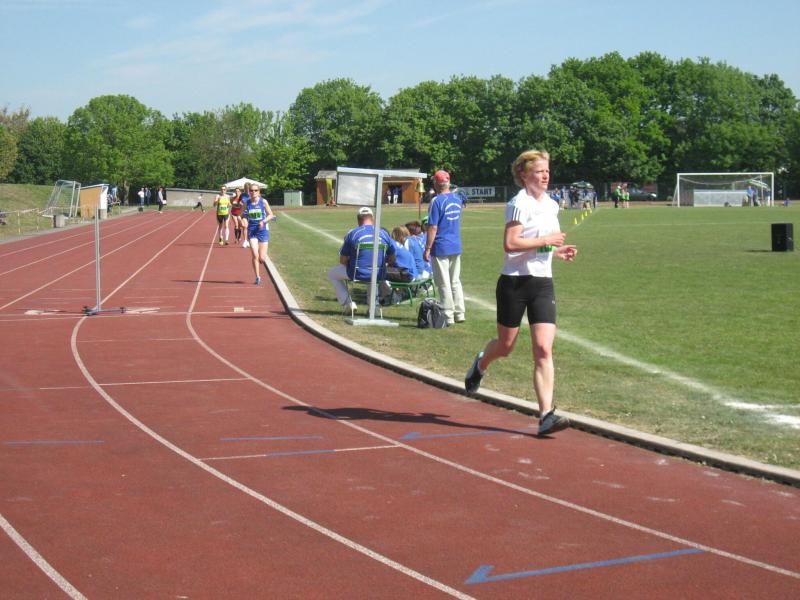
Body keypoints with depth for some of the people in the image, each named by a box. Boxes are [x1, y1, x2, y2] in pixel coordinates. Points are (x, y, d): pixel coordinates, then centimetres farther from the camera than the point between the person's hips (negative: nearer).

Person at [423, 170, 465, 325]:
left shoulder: (437, 201, -15)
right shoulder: (457, 199, 5)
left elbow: (433, 228, -17)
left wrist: (427, 249, -12)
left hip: (441, 248, -7)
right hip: (456, 247, 7)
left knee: (444, 283, -1)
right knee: (456, 281, 14)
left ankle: (448, 316, 2)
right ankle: (459, 313, 15)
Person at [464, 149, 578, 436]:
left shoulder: (552, 205, 13)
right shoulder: (519, 204, -12)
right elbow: (510, 243, -23)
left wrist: (558, 251, 9)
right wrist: (546, 241, -19)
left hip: (543, 283, 5)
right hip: (515, 282, -5)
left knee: (543, 349, -8)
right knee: (505, 346, 11)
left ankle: (546, 414, -12)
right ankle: (480, 364, 47)